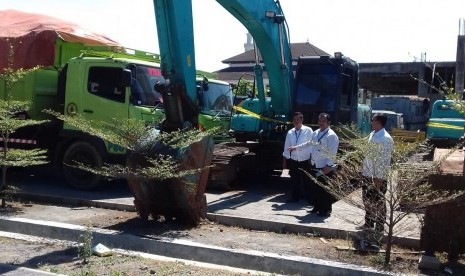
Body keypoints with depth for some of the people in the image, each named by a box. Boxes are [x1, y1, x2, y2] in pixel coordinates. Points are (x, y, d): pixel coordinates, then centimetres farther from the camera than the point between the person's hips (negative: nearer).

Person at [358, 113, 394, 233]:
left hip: (378, 176, -9)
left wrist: (379, 177, -20)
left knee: (378, 202, 5)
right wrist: (364, 169, 17)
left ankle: (379, 226, 19)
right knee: (367, 199, 19)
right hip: (367, 174, 9)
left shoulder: (385, 139, -19)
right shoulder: (372, 135, 8)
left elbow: (384, 160, -20)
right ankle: (368, 223, 35)